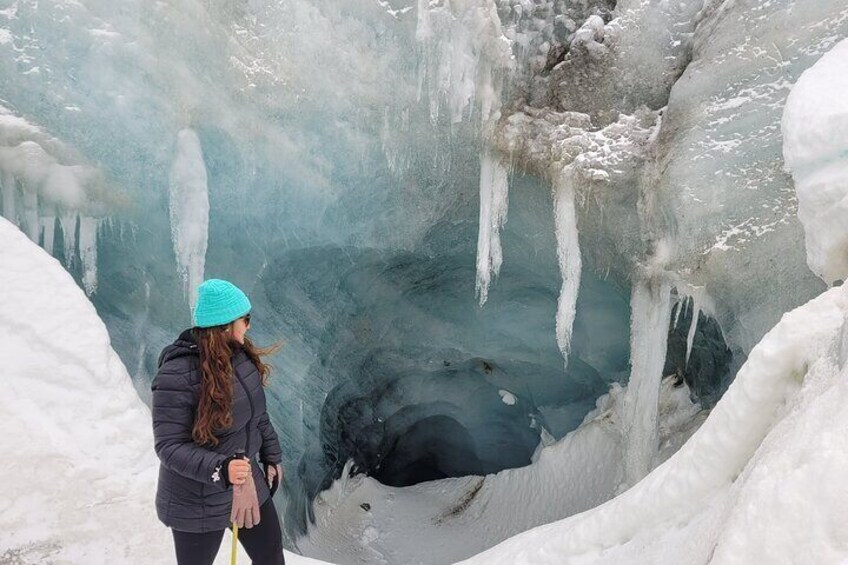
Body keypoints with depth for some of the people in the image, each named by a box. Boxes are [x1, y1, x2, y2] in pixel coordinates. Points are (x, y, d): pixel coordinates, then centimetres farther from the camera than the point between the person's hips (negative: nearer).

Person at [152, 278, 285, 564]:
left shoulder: (240, 354, -6)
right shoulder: (177, 377, -27)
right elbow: (169, 446, -25)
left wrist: (271, 456, 14)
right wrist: (220, 469, -38)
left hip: (249, 484, 7)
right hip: (198, 501, -6)